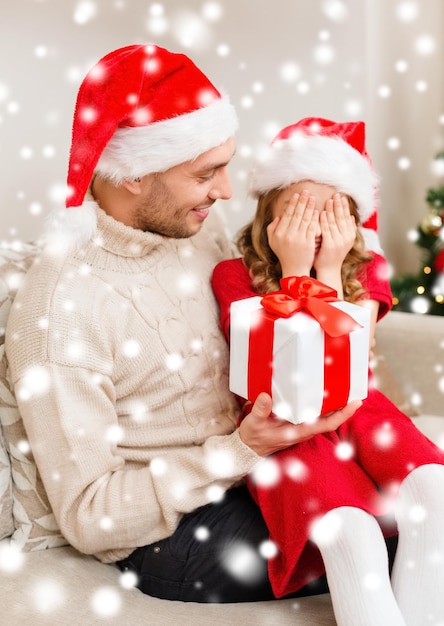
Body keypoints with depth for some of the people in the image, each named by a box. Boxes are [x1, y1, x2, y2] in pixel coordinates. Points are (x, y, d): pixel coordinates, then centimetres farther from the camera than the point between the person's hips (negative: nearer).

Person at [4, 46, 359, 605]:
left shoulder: (201, 232, 2)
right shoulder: (57, 306, -22)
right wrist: (240, 450, -25)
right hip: (173, 536, -7)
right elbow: (87, 518, -18)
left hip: (252, 470, 7)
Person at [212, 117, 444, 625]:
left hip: (358, 412, 3)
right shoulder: (234, 275, -2)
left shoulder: (365, 269, 6)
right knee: (350, 532, -34)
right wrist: (295, 270, -14)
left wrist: (329, 270, -11)